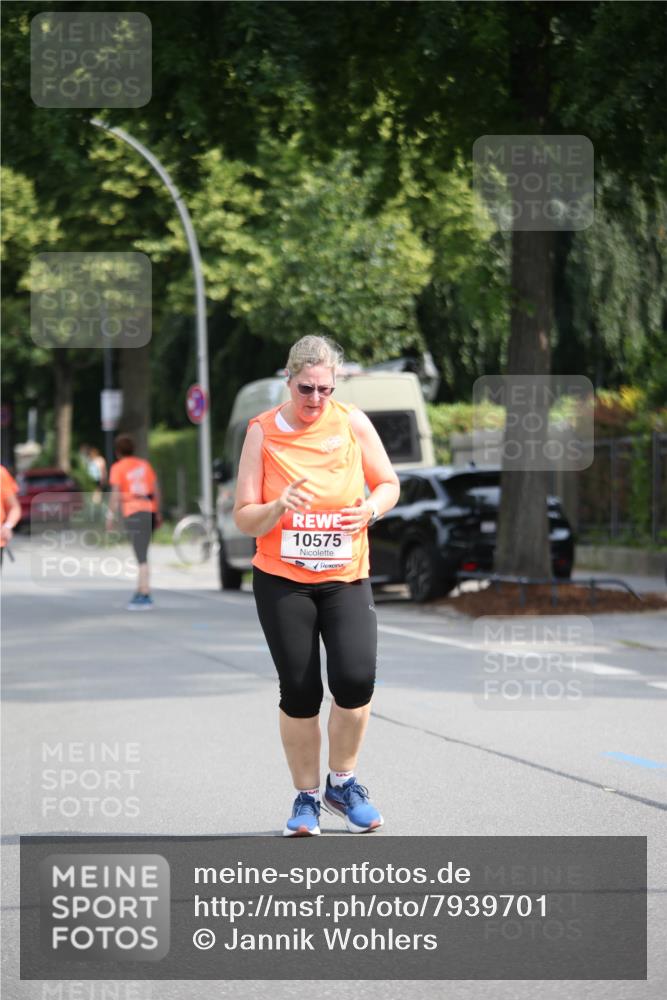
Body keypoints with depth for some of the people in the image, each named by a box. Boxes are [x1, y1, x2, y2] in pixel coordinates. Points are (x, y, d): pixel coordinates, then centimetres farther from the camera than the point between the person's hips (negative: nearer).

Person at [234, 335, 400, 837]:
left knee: (356, 678, -16)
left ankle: (342, 784, 8)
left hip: (346, 578, 1)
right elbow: (244, 518, -4)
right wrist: (278, 507, -25)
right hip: (281, 582, -1)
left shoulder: (352, 423, -1)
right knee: (299, 693, -3)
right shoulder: (263, 432, -4)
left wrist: (370, 509, -11)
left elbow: (389, 484, 11)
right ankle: (306, 797, 16)